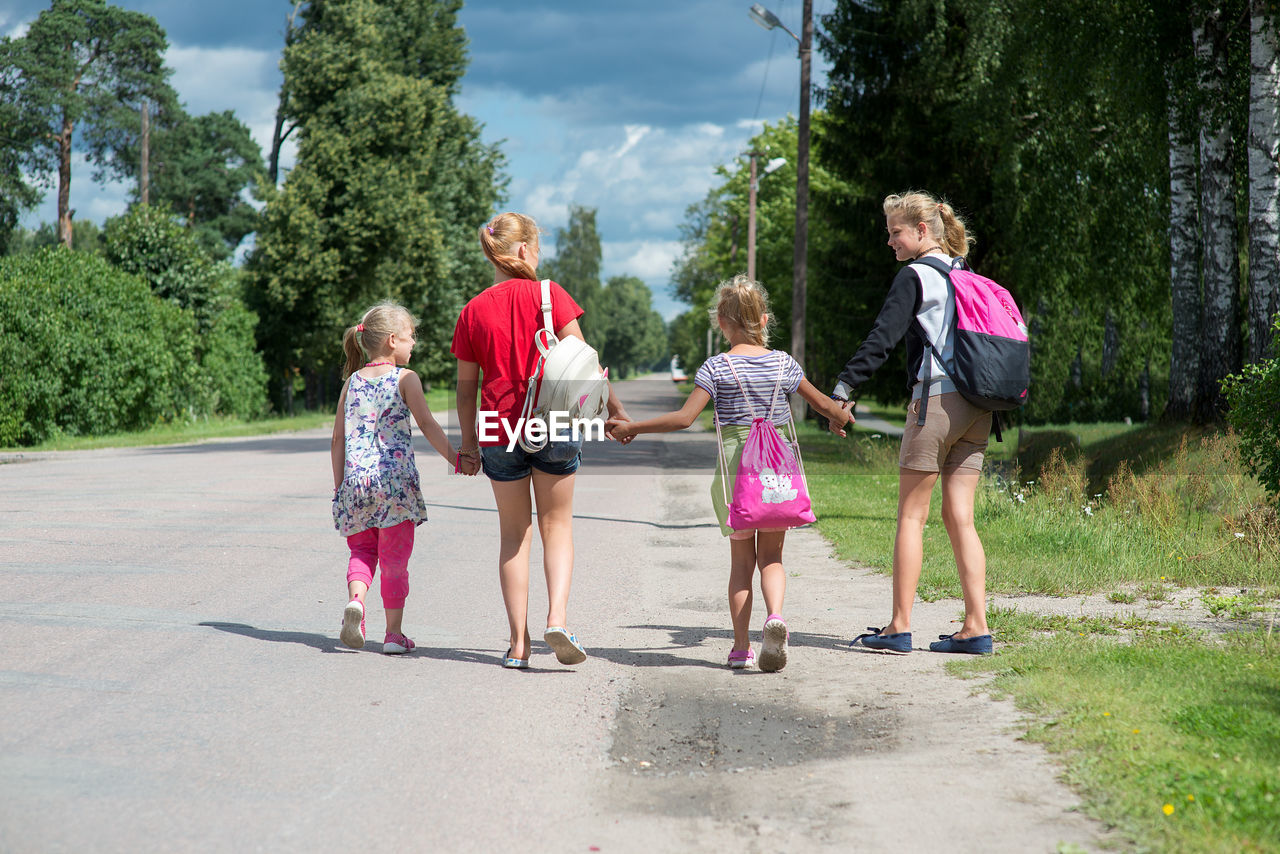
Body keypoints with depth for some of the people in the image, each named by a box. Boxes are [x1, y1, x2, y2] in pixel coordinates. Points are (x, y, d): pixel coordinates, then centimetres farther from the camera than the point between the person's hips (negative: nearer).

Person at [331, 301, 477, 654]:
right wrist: (455, 458, -4)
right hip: (395, 479, -3)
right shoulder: (405, 379, 0)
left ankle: (355, 598, -11)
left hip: (356, 480, 3)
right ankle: (394, 633, 9)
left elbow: (338, 439, 10)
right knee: (395, 558, 5)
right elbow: (426, 425, -8)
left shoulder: (352, 382, 11)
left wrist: (339, 485, 15)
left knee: (362, 548, 17)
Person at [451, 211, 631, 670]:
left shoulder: (473, 311, 3)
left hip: (498, 430, 2)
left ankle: (519, 641, 7)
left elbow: (466, 386, 5)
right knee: (557, 525, 12)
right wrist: (614, 408, 2)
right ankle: (558, 617, -9)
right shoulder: (549, 294, -3)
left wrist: (468, 442, 13)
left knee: (514, 533, 11)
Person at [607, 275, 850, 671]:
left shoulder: (716, 368, -6)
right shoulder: (783, 363, 3)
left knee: (741, 559, 10)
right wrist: (840, 417, 36)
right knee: (771, 556, 8)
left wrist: (632, 427, -6)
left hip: (736, 468, -1)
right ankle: (775, 616, -21)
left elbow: (685, 417, -14)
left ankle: (741, 646, 10)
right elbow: (823, 404, 13)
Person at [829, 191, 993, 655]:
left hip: (936, 401, -7)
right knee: (960, 519, 7)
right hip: (976, 408, 7)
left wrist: (845, 387, -17)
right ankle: (976, 628, 2)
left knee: (911, 516, -1)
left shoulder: (915, 276, -4)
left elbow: (883, 336, -14)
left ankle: (899, 627, 0)